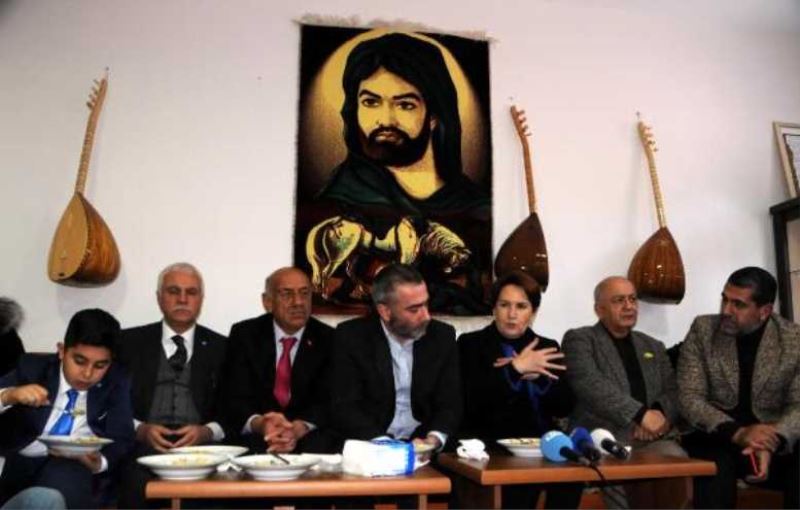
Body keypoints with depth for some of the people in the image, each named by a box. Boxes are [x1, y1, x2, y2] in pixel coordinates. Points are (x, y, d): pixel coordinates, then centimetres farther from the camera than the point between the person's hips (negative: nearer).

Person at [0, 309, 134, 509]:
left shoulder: (116, 383, 3)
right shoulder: (32, 367, 4)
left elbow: (121, 440, -2)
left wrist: (98, 463, -23)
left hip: (73, 465, -2)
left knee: (64, 478, -34)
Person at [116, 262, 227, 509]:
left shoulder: (221, 348, 13)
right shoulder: (129, 342, 14)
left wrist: (207, 431, -12)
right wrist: (140, 429, -10)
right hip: (143, 447, 0)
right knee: (137, 482, -33)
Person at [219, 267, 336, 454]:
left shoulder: (328, 339, 2)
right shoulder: (244, 335, 3)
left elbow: (328, 400, -5)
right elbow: (235, 398, -5)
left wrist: (300, 427, -28)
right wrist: (259, 424, -28)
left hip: (309, 437, 0)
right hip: (254, 436, 0)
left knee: (318, 444, -32)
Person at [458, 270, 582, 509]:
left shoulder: (547, 347, 15)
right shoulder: (470, 344, 4)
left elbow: (564, 408, 6)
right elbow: (470, 402, -11)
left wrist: (537, 375, -11)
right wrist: (514, 369, -17)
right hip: (491, 445, -3)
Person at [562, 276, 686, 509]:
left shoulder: (654, 347, 25)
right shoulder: (579, 340, 5)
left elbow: (673, 391, 16)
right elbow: (590, 385, -11)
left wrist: (661, 413, -8)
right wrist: (641, 414, -20)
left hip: (652, 437, 4)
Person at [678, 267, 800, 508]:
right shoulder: (702, 330, -4)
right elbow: (690, 398, -8)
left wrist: (772, 444, -26)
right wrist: (737, 432, -24)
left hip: (775, 442, 2)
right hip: (716, 437, -1)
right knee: (715, 466, -33)